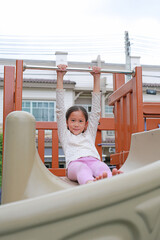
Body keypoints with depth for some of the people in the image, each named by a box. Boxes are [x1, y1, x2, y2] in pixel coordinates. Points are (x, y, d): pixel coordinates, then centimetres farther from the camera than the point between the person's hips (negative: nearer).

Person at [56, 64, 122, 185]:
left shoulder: (89, 134, 35)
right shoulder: (65, 135, 30)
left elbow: (96, 111, 34)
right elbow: (60, 110, 26)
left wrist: (97, 78, 35)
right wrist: (60, 77, 25)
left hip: (93, 160, 2)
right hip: (75, 163, -2)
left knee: (102, 167, -34)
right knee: (82, 169, -38)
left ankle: (110, 180, -66)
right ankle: (90, 183, -70)